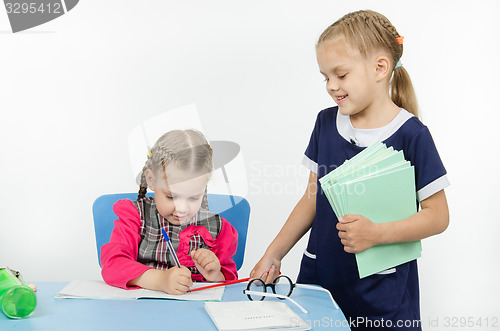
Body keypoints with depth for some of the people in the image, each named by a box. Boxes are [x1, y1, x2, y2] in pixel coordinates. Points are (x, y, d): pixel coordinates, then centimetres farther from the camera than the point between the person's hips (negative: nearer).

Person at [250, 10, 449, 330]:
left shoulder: (411, 135, -12)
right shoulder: (326, 123, 4)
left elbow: (438, 215, -9)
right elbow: (313, 199, 9)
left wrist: (375, 233, -22)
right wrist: (273, 254, 5)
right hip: (320, 277, 4)